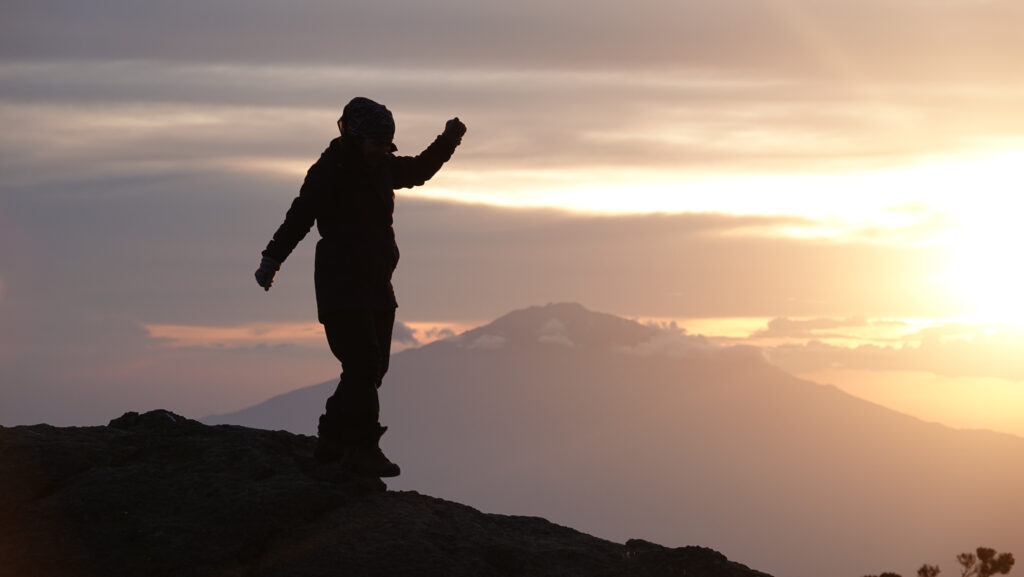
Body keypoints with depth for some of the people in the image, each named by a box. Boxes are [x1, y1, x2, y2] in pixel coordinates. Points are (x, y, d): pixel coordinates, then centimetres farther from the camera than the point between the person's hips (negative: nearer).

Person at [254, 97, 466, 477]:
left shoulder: (382, 168, 12)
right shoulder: (329, 171, -11)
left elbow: (419, 170, 29)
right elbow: (299, 217, -13)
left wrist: (448, 141, 16)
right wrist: (271, 260, -17)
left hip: (376, 287, 9)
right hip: (341, 286, -9)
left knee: (373, 368, 8)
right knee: (363, 366, -15)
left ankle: (332, 440, 16)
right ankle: (362, 449, -13)